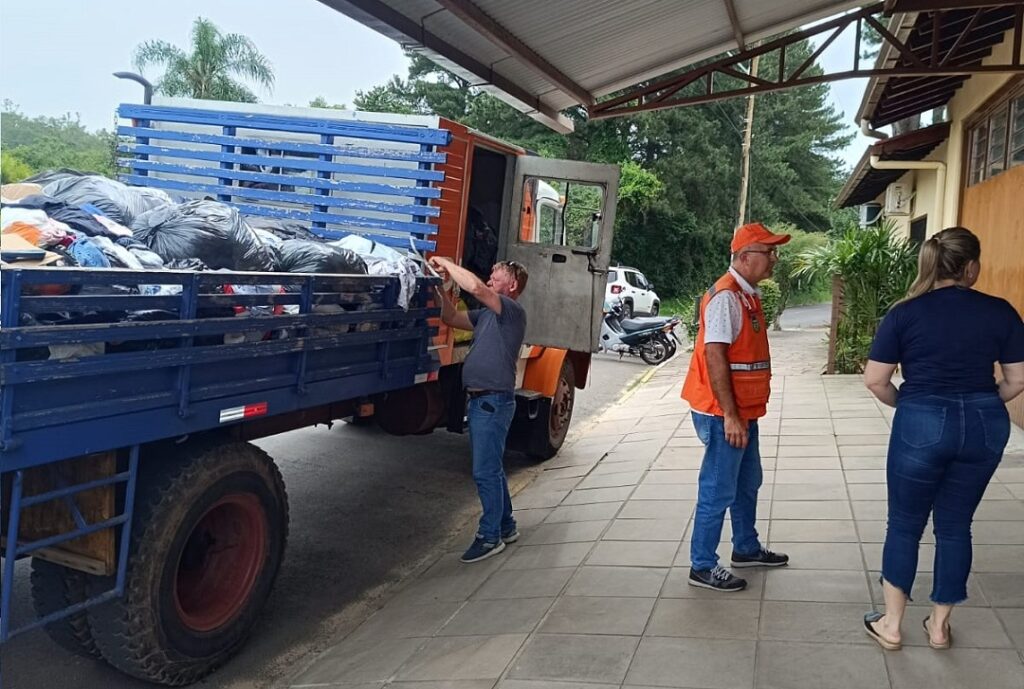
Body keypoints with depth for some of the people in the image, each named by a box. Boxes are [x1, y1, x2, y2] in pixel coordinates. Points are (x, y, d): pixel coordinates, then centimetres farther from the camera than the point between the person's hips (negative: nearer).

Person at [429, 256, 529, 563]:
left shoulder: (513, 311, -11)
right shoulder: (487, 313, 16)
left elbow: (475, 287, -24)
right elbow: (451, 318, 19)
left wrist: (446, 263, -12)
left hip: (494, 401, -10)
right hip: (479, 399, 10)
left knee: (485, 471, -4)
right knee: (491, 468, 17)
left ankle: (490, 536, 7)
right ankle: (505, 526, 30)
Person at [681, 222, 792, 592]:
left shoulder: (748, 294, 12)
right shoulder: (726, 296, -19)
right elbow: (714, 356, -24)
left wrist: (741, 413, 18)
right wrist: (729, 415, -25)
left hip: (743, 412, 10)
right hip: (724, 415, -10)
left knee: (747, 483, 22)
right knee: (718, 491, -1)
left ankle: (746, 548, 39)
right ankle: (702, 567, 11)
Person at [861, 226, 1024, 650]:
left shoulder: (905, 313, -5)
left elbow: (874, 379, -7)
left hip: (923, 424, -2)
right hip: (984, 426, 2)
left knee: (905, 525, 12)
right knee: (955, 526, 15)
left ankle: (890, 625, 19)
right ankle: (939, 626, 27)